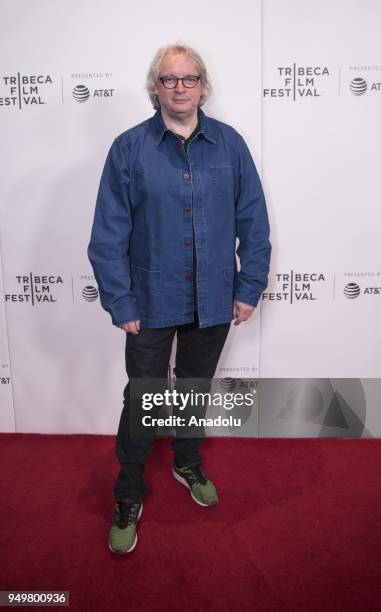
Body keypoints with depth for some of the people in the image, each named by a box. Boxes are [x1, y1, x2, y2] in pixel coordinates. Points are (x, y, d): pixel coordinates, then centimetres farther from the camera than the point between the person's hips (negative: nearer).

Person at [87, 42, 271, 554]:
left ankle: (189, 464, 46)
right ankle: (129, 498, 28)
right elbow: (109, 234, -8)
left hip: (213, 302, 2)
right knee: (142, 401, 7)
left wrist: (249, 288, -3)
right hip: (153, 303, -2)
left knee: (196, 388, 20)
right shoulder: (129, 148, -6)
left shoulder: (230, 144, -1)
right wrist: (121, 304, -11)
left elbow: (254, 222, 1)